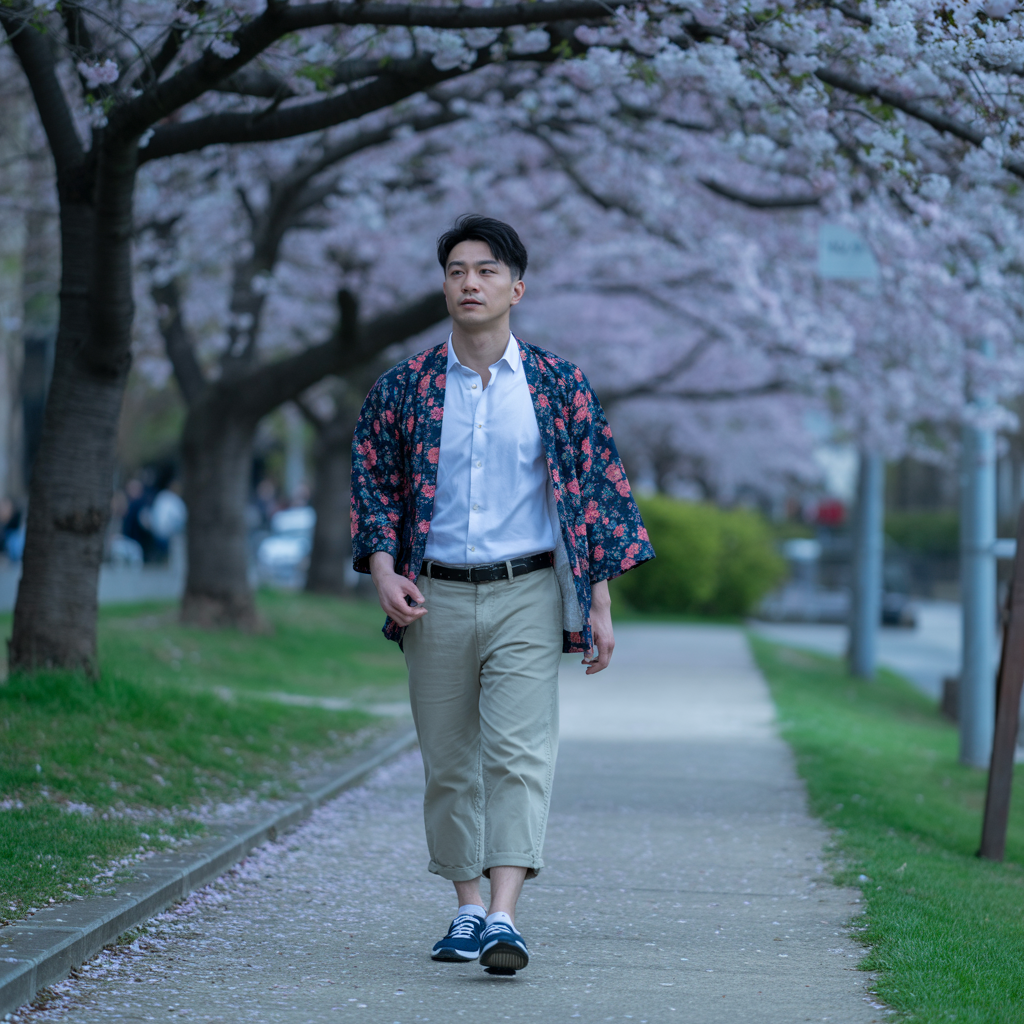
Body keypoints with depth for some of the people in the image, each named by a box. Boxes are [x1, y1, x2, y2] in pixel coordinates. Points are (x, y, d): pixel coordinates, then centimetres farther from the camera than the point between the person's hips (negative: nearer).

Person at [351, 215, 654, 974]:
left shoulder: (558, 387, 3)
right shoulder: (405, 387, 6)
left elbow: (597, 493, 5)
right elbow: (373, 483, 11)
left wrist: (599, 606, 0)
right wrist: (383, 569, -6)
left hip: (527, 596, -2)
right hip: (437, 598, 2)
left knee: (518, 751, -14)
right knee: (449, 763, 6)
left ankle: (504, 917, -22)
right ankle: (468, 909, 18)